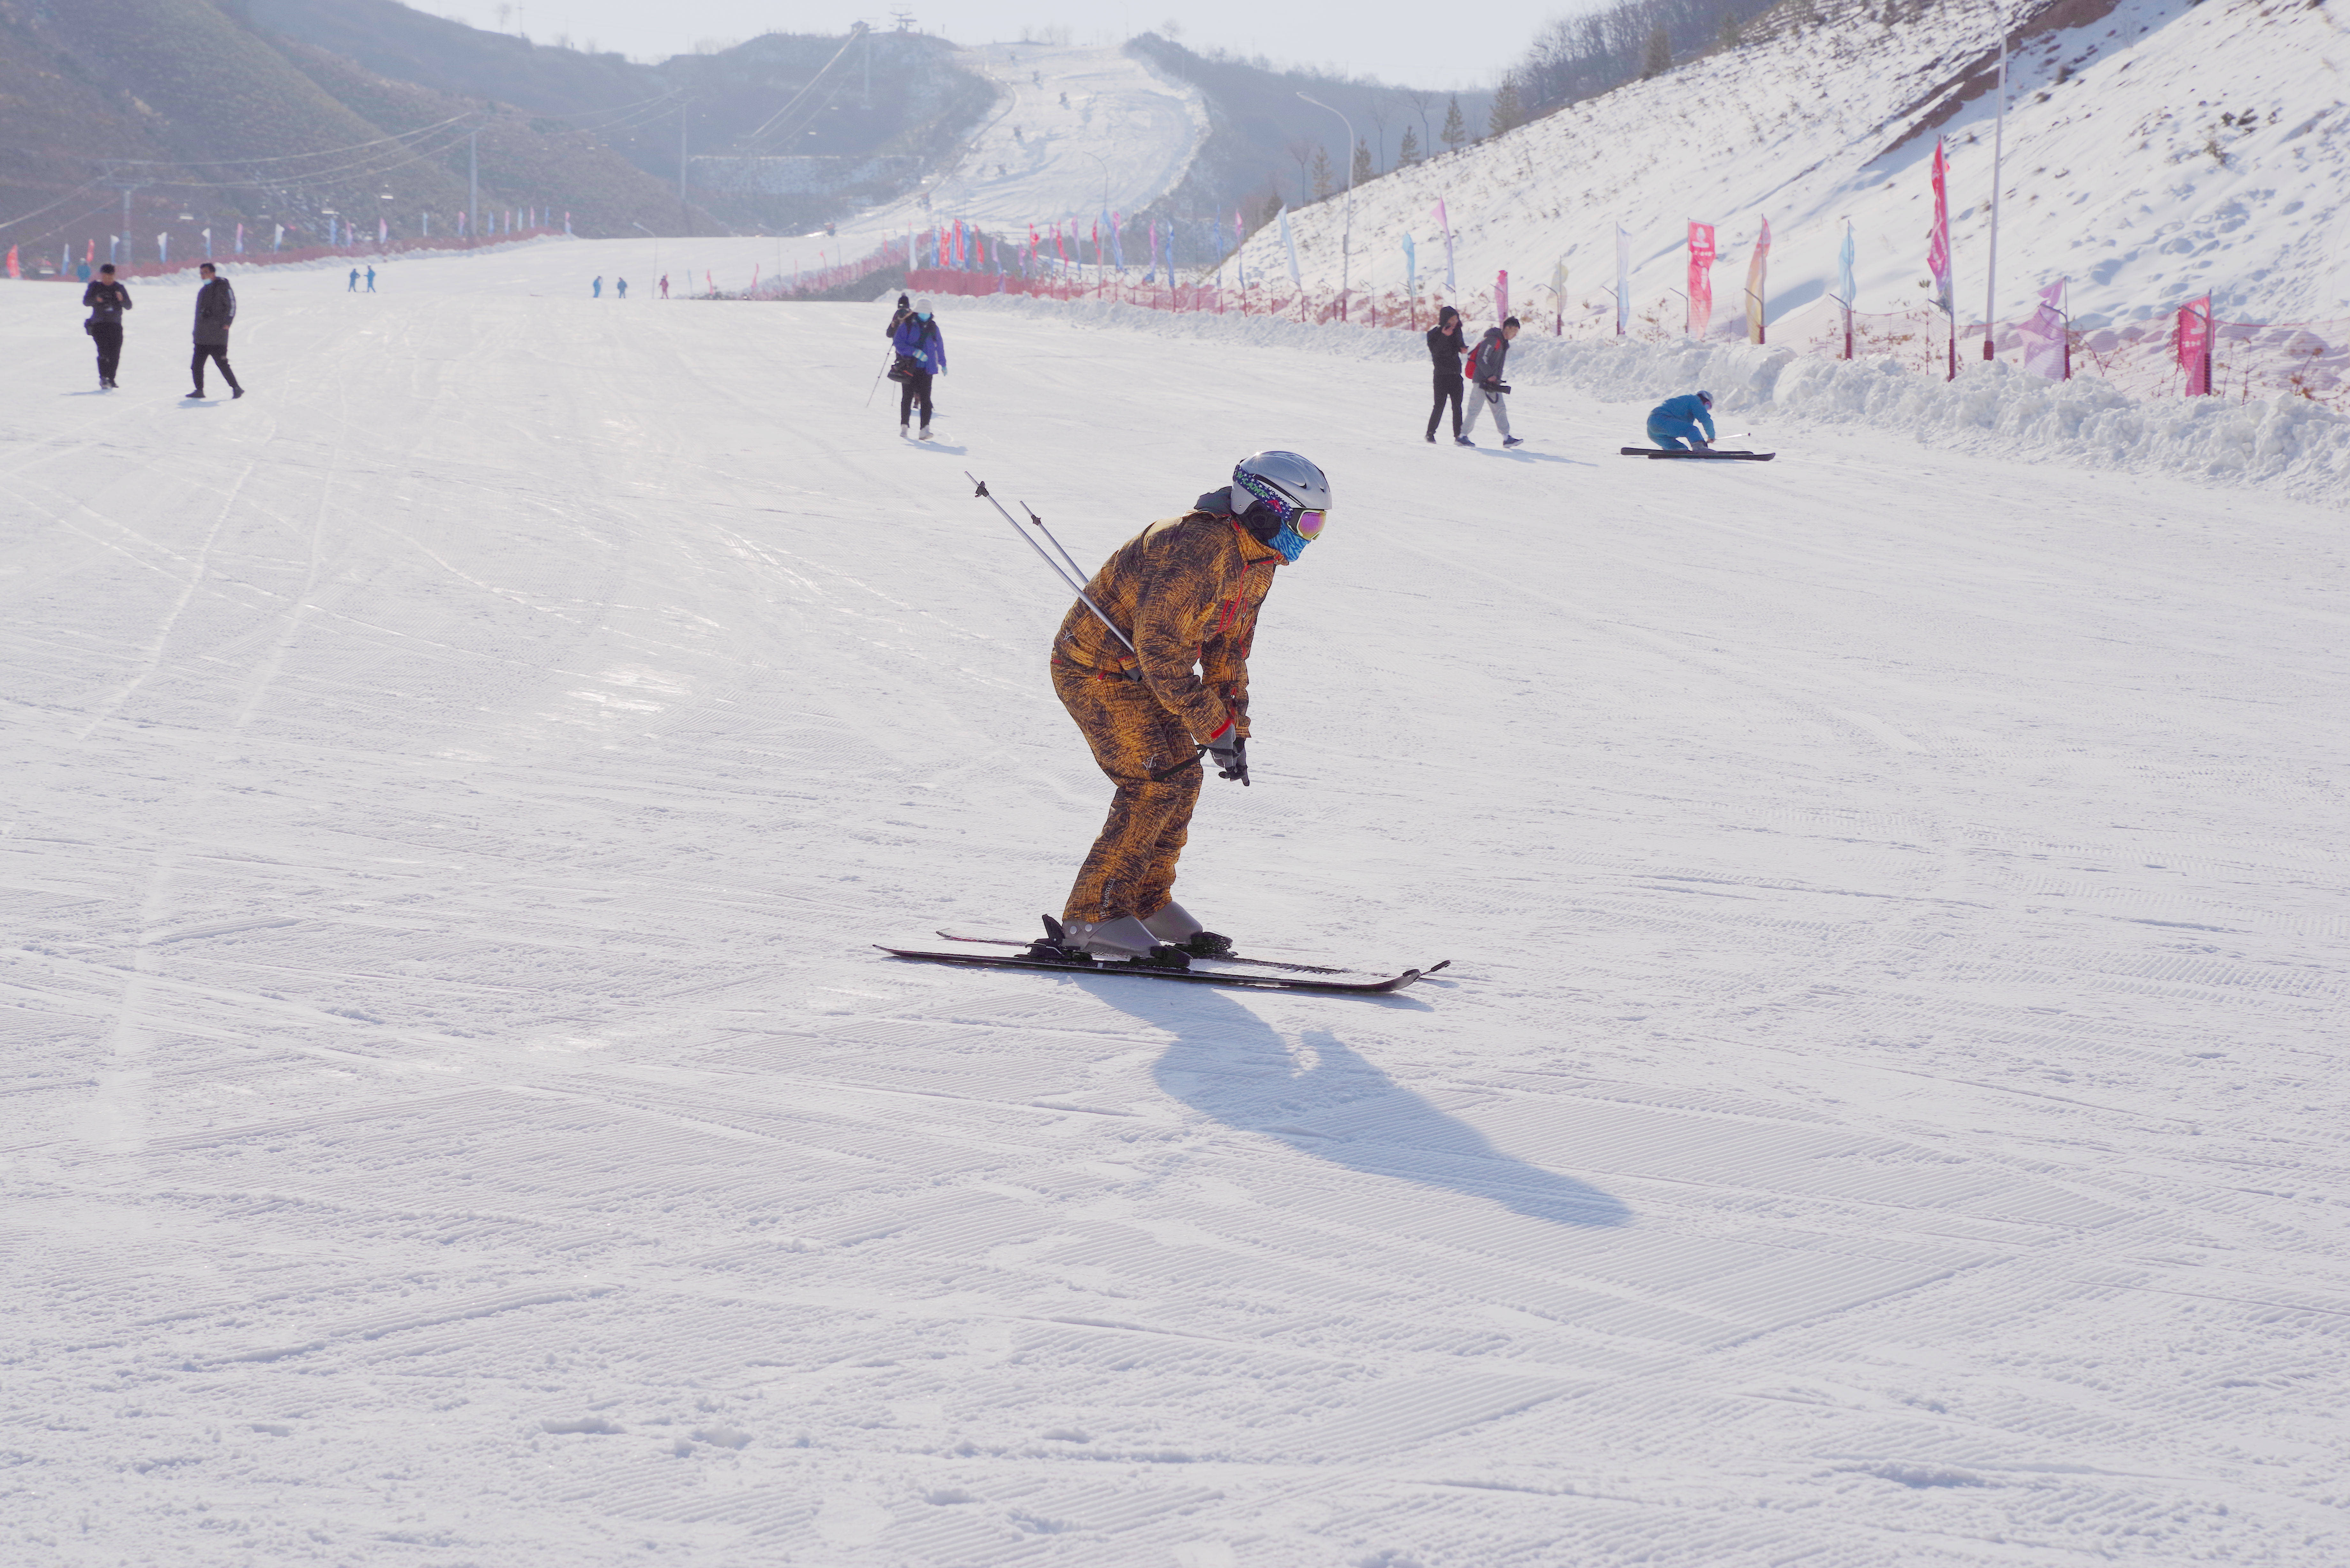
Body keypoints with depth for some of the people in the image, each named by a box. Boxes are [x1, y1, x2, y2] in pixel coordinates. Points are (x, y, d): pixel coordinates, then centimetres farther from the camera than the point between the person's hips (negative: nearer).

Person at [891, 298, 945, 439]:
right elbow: (898, 343, -9)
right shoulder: (907, 326, -2)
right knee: (907, 397, 5)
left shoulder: (933, 327, 10)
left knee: (925, 398, -9)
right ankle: (904, 426, 20)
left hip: (926, 369, 2)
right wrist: (915, 352, -20)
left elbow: (940, 346, 22)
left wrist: (943, 364, 29)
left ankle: (925, 429, -16)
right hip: (909, 368, -2)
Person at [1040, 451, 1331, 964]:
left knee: (1183, 779, 9)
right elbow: (1158, 644, -29)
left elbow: (1228, 649, 15)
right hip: (1097, 666, -10)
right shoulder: (1197, 548, -28)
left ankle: (1148, 902, 22)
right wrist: (1213, 725, -24)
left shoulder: (1259, 564, 4)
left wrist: (1235, 729, 8)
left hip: (1140, 671, 10)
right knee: (1156, 783, -16)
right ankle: (1093, 919, -15)